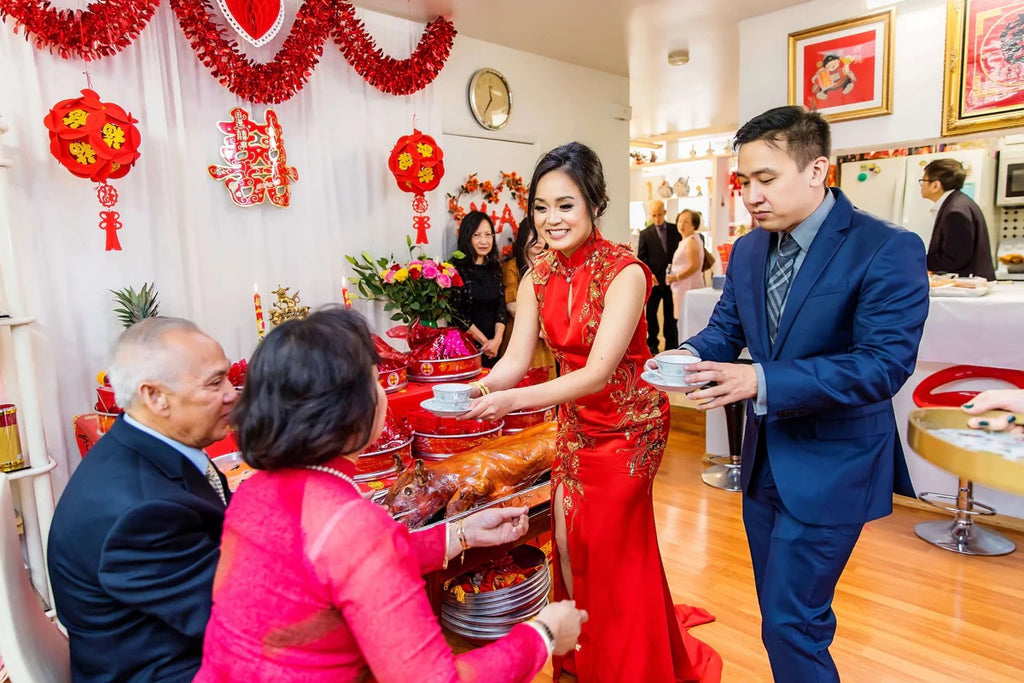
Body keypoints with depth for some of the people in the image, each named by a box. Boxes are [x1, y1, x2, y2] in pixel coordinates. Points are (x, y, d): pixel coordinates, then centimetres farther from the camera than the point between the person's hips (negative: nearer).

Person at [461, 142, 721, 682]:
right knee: (569, 541, 12)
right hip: (574, 422, 6)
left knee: (611, 551, 7)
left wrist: (513, 400, -42)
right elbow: (515, 360, -9)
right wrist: (480, 389, -30)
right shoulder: (537, 278, -5)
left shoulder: (625, 273, -24)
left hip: (626, 424, -5)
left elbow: (598, 371, -31)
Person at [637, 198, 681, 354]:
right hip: (654, 281, -1)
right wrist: (648, 274, -13)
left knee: (671, 314, 6)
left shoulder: (675, 230, 6)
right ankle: (652, 344, 18)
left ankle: (671, 345, 15)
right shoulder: (645, 234, 2)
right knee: (651, 313, 5)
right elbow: (641, 258, 1)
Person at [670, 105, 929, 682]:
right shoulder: (749, 250, 4)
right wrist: (691, 356, -16)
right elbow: (726, 327, 8)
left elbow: (884, 364, -25)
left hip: (831, 467, -7)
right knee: (781, 611, 22)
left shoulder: (888, 250, -17)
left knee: (792, 624, 0)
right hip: (765, 460, 7)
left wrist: (762, 381, -33)